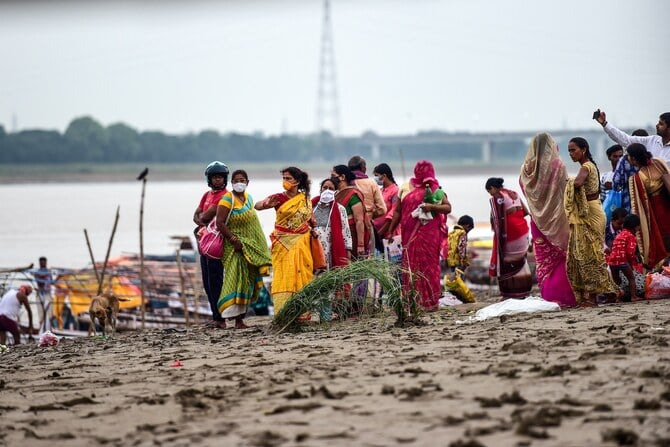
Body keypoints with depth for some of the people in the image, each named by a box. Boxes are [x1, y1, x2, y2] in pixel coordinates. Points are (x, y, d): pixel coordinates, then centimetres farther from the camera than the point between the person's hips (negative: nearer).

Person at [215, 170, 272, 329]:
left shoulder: (249, 198, 13)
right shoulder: (227, 200, -10)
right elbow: (220, 223, -16)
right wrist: (234, 240, -22)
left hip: (250, 247, 7)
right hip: (235, 246, -7)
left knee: (247, 280, 6)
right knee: (235, 279, -14)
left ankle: (239, 317, 9)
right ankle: (227, 315, -15)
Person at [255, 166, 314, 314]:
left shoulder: (305, 199, 8)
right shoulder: (278, 198, -2)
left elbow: (310, 219, 23)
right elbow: (257, 206, -18)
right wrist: (266, 204, -40)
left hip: (301, 244, 3)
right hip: (283, 245, -3)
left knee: (302, 276, 1)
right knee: (284, 277, -10)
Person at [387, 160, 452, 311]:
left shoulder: (435, 189, 5)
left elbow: (448, 208, 0)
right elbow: (398, 211, 16)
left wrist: (432, 206, -17)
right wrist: (390, 231, 12)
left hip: (428, 233, -3)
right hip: (410, 234, 3)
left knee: (428, 264, -2)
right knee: (410, 265, 0)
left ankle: (430, 301, 1)